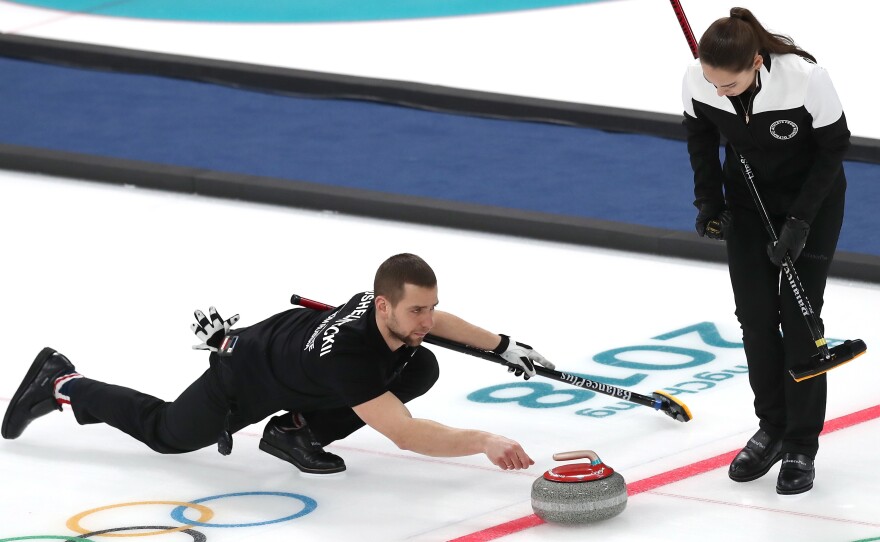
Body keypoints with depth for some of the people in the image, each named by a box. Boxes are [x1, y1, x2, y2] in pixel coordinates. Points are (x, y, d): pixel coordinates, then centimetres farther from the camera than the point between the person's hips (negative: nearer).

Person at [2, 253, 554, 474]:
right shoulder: (346, 355, -46)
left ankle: (298, 431, 5)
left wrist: (504, 346, -3)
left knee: (423, 368, -7)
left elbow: (439, 321, 3)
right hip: (246, 382, -7)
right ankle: (61, 383, 36)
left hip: (292, 334, 7)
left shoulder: (393, 308, -24)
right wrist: (483, 441, -55)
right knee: (166, 433, 16)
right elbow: (405, 434, -51)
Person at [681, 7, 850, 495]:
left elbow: (834, 146, -19)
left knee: (798, 316, -7)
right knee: (755, 315, 1)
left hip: (812, 197, -3)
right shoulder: (697, 80, -24)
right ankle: (772, 430, 16)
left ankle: (801, 447, 1)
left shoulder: (804, 78, -35)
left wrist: (800, 220, -22)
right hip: (749, 196, 4)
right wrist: (710, 203, -8)